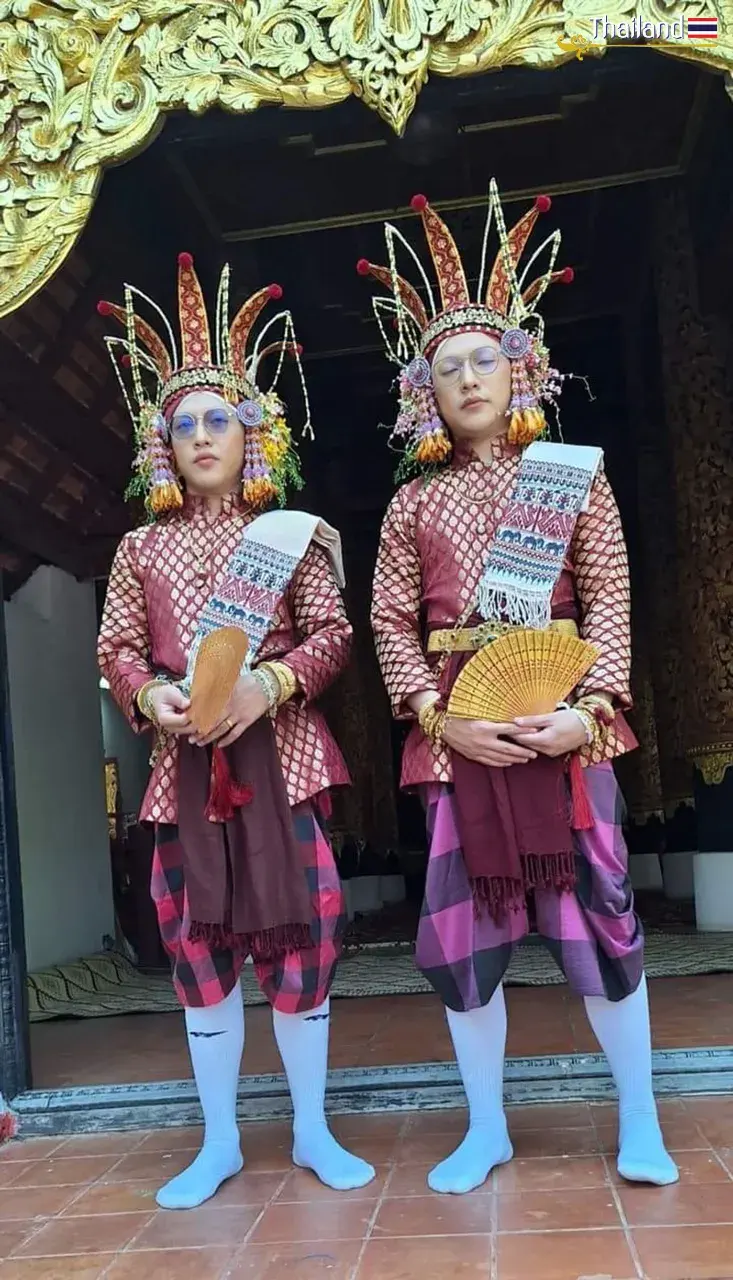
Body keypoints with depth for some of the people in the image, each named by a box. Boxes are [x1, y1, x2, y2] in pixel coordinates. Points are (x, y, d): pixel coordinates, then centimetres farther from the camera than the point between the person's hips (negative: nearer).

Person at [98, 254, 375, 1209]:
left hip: (277, 751, -2)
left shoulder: (292, 534, 5)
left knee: (299, 935, 0)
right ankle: (220, 1142, 21)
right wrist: (152, 697, -13)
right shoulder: (141, 548, 12)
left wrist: (270, 682, -18)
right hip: (184, 761, 2)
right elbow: (117, 650, 8)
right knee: (198, 946, 6)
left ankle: (312, 1132, 19)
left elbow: (331, 634, -1)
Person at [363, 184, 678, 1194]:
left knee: (595, 912, 0)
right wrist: (442, 716, -10)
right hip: (455, 732, 2)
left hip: (562, 723, -2)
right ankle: (487, 1129, 21)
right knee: (461, 928, 4)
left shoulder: (576, 475, 6)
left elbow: (610, 601, 0)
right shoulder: (413, 503, 10)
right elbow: (391, 624, 5)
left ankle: (640, 1121, 20)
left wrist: (588, 709, -14)